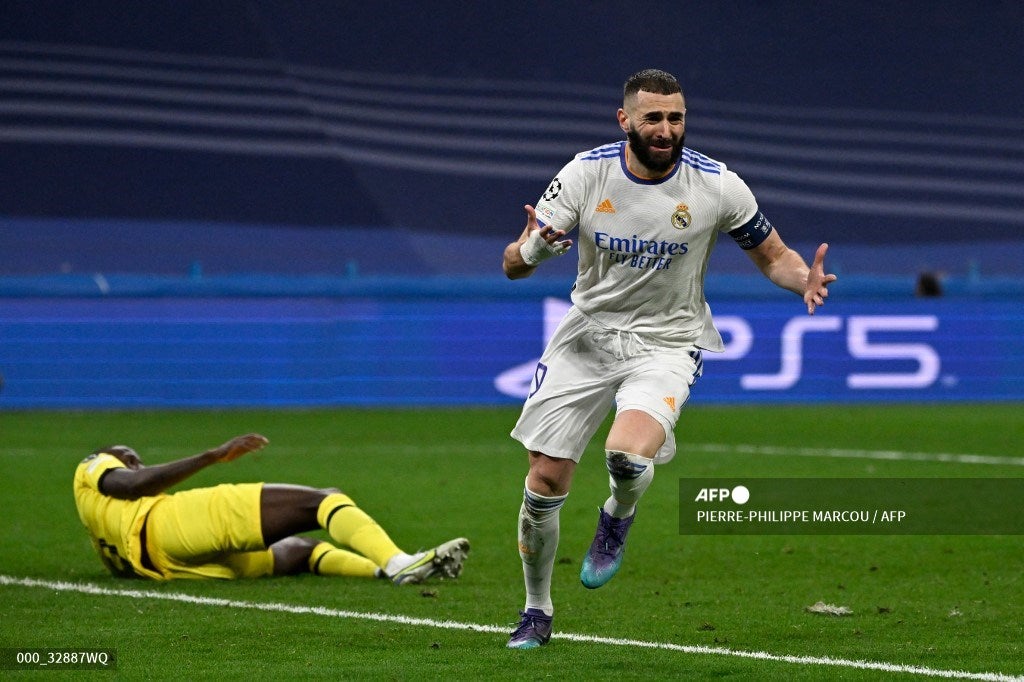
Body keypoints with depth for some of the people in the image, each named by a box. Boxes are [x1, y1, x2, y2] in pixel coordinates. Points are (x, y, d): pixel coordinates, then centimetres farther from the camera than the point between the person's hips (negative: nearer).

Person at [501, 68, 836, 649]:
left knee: (629, 454, -31)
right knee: (545, 481, -1)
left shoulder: (717, 185, -12)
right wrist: (532, 247, -33)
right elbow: (513, 265, -8)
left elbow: (773, 254, 2)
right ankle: (538, 612, 24)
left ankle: (619, 516, 7)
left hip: (667, 343, -2)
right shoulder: (587, 172, -9)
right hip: (588, 334, 2)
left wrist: (804, 279, -21)